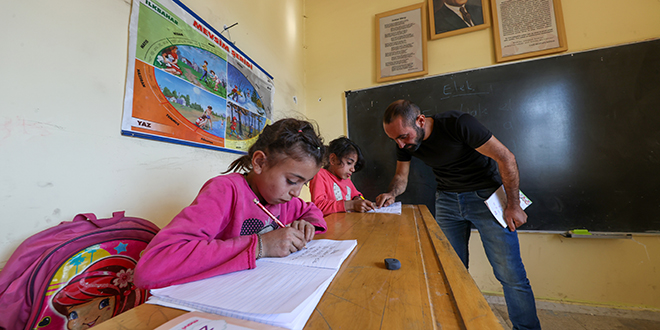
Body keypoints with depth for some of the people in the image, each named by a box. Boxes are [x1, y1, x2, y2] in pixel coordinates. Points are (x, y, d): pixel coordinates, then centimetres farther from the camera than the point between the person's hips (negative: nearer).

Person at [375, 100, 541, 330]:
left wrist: (513, 205, -12)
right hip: (447, 200, 4)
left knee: (510, 274, 0)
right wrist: (392, 194, -16)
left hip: (486, 195, -3)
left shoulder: (457, 124, -25)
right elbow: (401, 176, 5)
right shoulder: (405, 142, -9)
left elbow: (506, 158, -16)